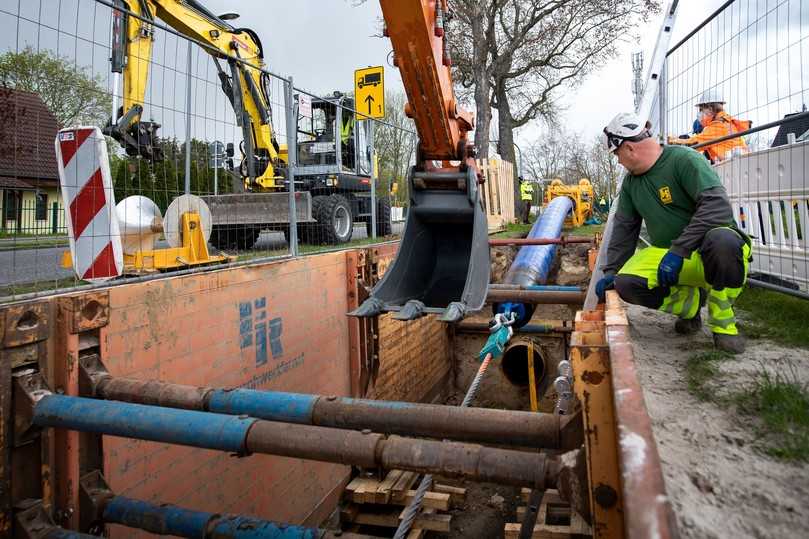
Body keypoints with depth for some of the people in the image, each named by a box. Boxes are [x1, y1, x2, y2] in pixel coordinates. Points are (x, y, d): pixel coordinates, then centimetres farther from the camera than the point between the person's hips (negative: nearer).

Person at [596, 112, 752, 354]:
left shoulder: (684, 159, -14)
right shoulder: (631, 181, 9)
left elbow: (718, 206, -26)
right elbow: (624, 228, 13)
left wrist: (678, 251, -32)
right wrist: (610, 271, 7)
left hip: (707, 253, -5)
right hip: (666, 254, 6)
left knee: (722, 242, -40)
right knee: (626, 284, -22)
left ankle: (722, 320, -14)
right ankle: (692, 301, 6)